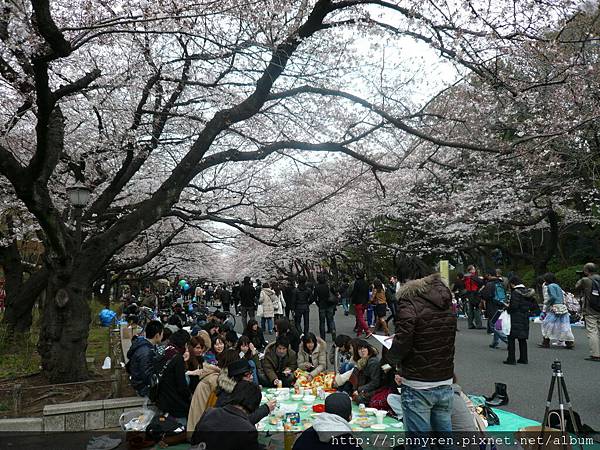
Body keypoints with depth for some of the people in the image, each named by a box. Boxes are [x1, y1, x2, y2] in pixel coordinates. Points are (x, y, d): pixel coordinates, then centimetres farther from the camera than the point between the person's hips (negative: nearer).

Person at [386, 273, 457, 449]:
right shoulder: (447, 304, 9)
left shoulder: (409, 303, -13)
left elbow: (402, 344, -21)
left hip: (418, 386, -6)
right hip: (445, 384, 7)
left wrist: (390, 357, -1)